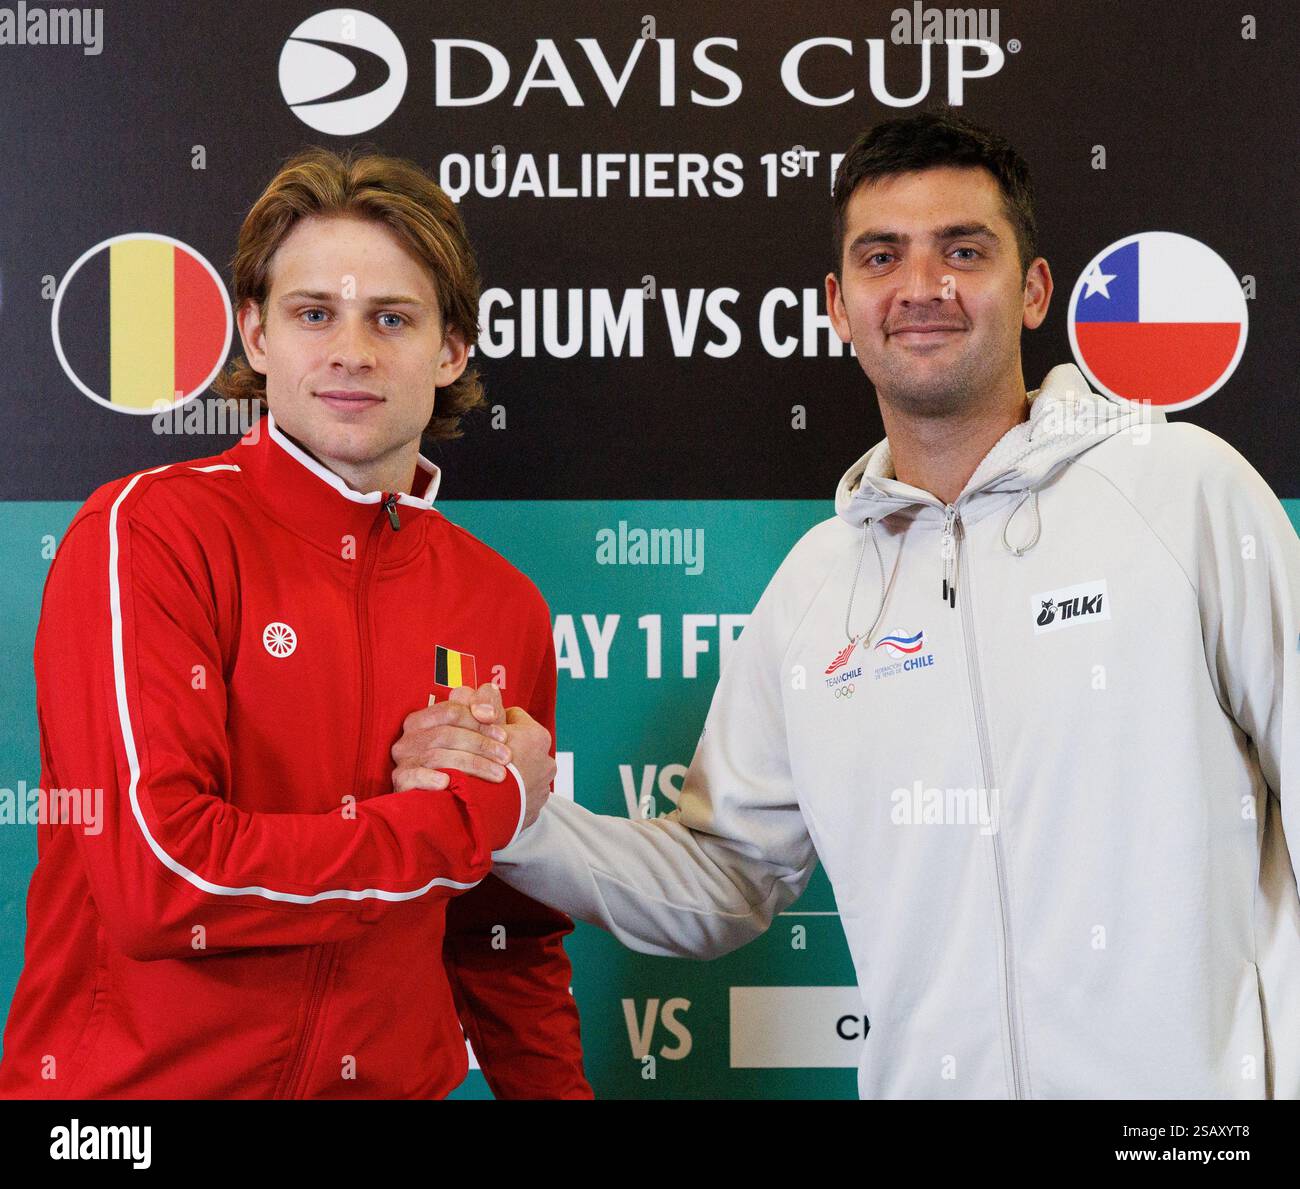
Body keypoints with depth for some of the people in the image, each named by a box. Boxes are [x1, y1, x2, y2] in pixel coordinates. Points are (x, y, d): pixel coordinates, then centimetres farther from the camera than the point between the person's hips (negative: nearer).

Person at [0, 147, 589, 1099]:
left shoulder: (505, 608, 2)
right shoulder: (148, 531, -13)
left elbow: (510, 947, 10)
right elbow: (157, 879, -23)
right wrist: (474, 814, -15)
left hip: (397, 1079, 5)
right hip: (136, 1082, -4)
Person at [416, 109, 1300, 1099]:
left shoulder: (1181, 486, -6)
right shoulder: (815, 584, 5)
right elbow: (725, 884, 8)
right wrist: (521, 823, -7)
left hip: (1196, 1080, -3)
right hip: (928, 1076, 4)